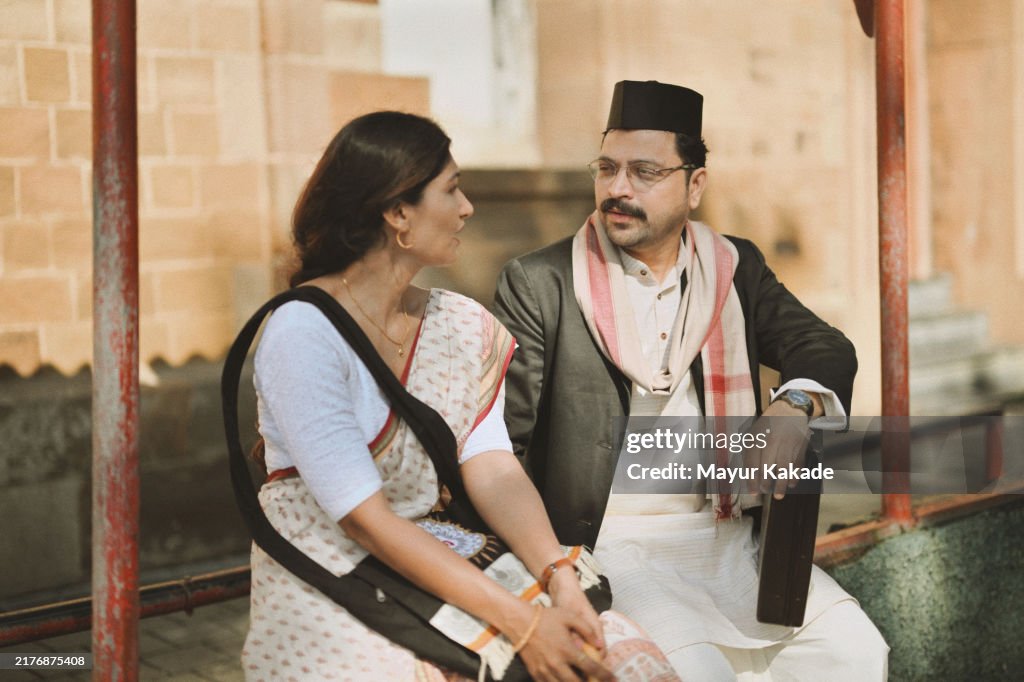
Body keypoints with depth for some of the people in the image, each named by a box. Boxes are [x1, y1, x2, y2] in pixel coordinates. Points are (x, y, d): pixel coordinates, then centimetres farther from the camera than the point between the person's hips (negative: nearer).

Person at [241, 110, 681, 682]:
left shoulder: (463, 328, 7)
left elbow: (492, 469, -2)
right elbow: (364, 518, -20)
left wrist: (559, 579, -20)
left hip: (446, 561, 5)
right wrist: (519, 621, -24)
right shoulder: (303, 334, -15)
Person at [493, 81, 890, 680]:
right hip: (605, 547, -4)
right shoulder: (538, 283, -2)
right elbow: (495, 434, -4)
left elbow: (826, 351, 2)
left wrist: (796, 406, -23)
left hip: (732, 538, 4)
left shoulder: (735, 267, 10)